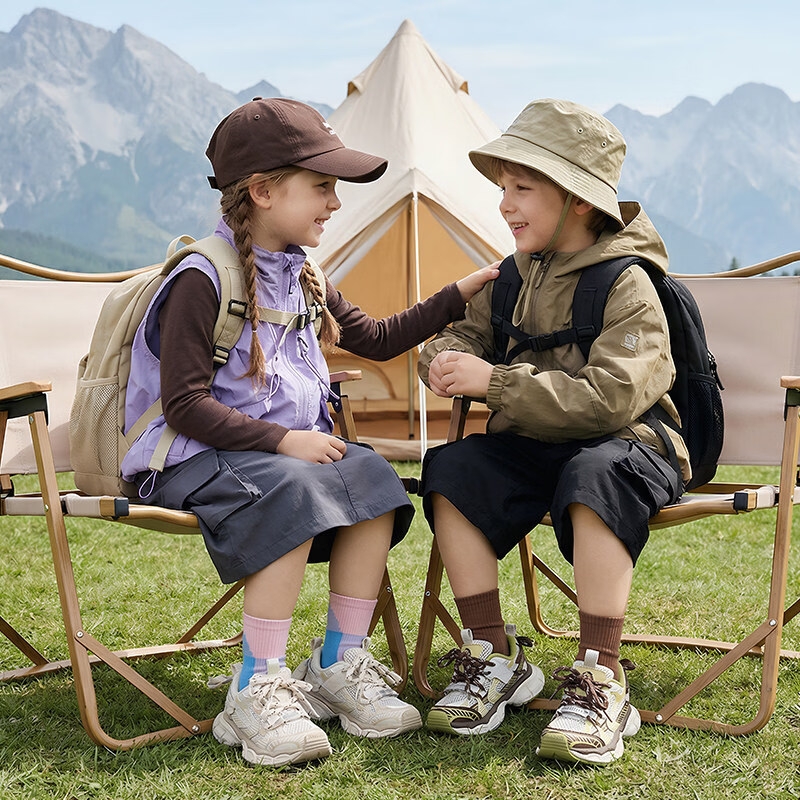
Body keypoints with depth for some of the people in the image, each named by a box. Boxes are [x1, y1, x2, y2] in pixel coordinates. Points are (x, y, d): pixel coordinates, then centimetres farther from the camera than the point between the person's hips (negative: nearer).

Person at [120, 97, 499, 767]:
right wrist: (282, 441, -24)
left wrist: (458, 296, 20)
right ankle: (257, 691, -30)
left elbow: (376, 338, 27)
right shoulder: (201, 278, -13)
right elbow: (185, 405, -18)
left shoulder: (301, 275, 14)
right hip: (196, 456, -8)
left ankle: (340, 663, -12)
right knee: (293, 490, -36)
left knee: (372, 475, -19)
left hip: (295, 446, 8)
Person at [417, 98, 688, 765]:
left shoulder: (629, 286, -14)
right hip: (531, 448, 7)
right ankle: (494, 654, -11)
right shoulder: (517, 277, 9)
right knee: (450, 469, -20)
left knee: (594, 474, -40)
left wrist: (495, 382, -26)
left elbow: (610, 396, -26)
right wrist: (449, 357, -7)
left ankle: (600, 681, -33)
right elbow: (468, 331, 21)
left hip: (629, 445, -6)